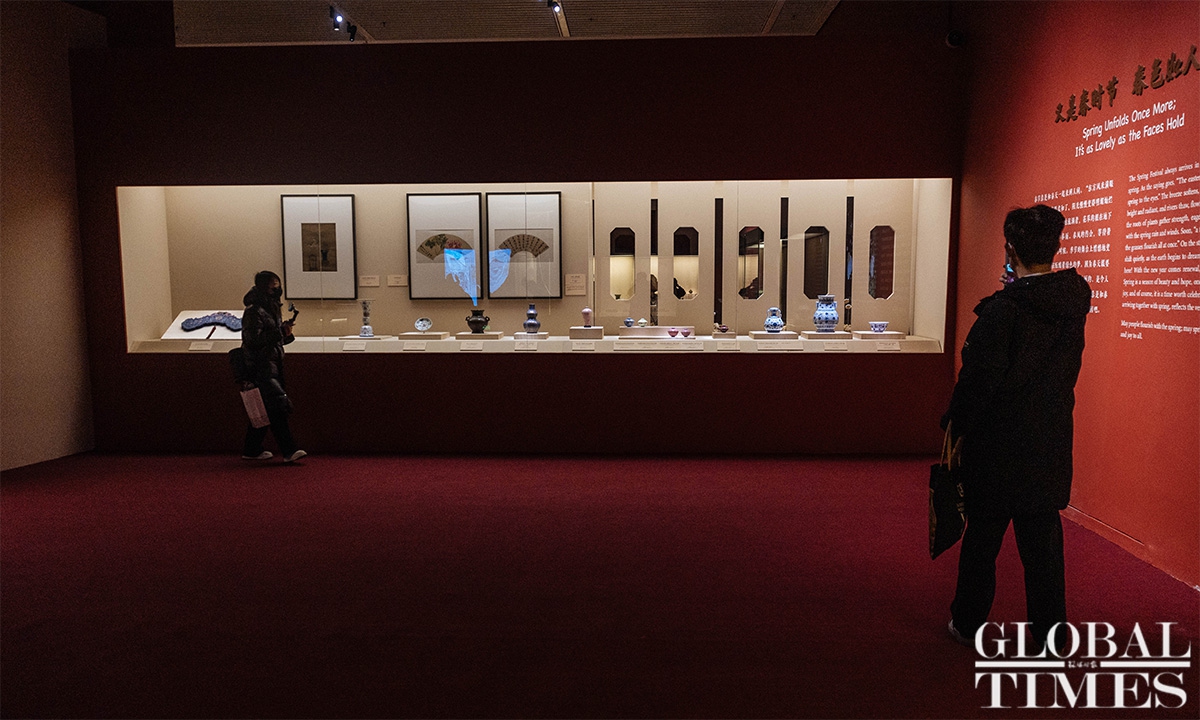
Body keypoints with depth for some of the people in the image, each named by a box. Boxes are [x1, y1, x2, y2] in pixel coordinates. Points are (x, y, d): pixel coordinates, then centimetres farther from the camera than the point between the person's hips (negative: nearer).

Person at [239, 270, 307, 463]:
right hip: (260, 367, -9)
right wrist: (279, 332, -19)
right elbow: (253, 340, -19)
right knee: (278, 406, -14)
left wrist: (286, 333, 1)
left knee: (265, 410, 11)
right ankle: (289, 451, -14)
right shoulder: (254, 312, -12)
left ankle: (252, 450, 21)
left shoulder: (273, 309, 16)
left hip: (273, 364, 9)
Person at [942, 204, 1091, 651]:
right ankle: (1050, 631, 23)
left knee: (983, 536, 8)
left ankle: (968, 623, 23)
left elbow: (977, 379, -16)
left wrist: (955, 426, -2)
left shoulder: (1002, 310, -19)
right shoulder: (1076, 301, 0)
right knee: (1043, 538, 14)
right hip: (1052, 441, 5)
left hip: (999, 444, -5)